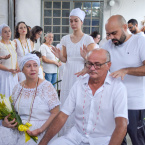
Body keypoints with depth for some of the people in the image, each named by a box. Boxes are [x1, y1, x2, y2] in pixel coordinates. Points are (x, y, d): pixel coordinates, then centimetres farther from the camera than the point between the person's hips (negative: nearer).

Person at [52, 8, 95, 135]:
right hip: (68, 74, 4)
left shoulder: (88, 39, -3)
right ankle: (66, 134, 22)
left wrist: (85, 56, -26)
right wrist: (59, 56, -7)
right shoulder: (65, 39, 9)